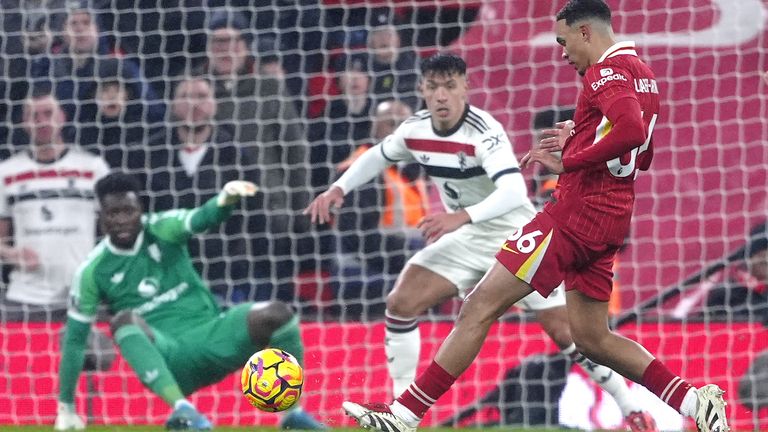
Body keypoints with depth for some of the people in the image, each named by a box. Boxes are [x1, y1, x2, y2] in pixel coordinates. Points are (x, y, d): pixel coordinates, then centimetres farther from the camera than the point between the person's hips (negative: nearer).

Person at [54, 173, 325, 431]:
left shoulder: (163, 229, 1)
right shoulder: (92, 272, 2)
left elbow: (204, 218, -21)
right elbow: (75, 339, 8)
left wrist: (226, 199, -46)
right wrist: (66, 407, 6)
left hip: (211, 334, 1)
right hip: (167, 359, -1)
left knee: (278, 314, -25)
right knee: (124, 320, -34)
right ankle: (182, 408, -44)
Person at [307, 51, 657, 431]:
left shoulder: (483, 132, -27)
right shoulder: (415, 130, -6)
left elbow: (514, 191, -41)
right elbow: (377, 156, 16)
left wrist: (463, 216, -54)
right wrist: (338, 189, 2)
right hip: (465, 240, 6)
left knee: (565, 331, -10)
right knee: (401, 304, -9)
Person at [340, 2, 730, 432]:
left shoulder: (607, 70, -11)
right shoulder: (641, 73, 18)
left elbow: (631, 131, -28)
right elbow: (643, 155, 28)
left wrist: (569, 161, -19)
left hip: (578, 211, -10)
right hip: (611, 220, 10)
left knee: (480, 306, -8)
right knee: (592, 337, 15)